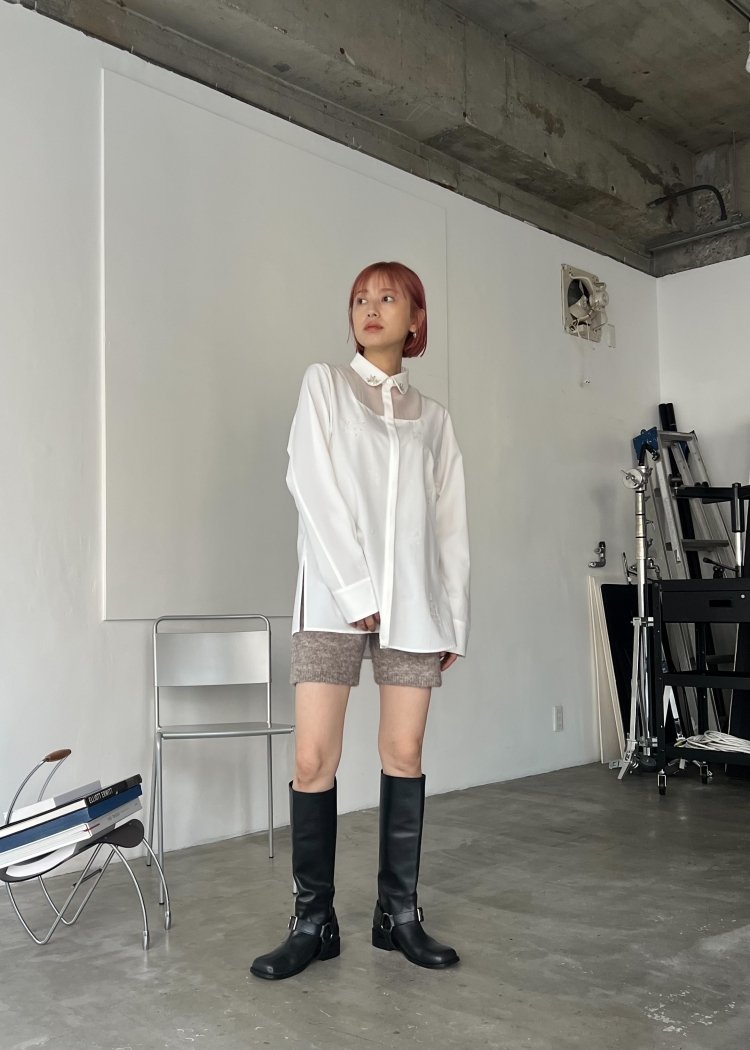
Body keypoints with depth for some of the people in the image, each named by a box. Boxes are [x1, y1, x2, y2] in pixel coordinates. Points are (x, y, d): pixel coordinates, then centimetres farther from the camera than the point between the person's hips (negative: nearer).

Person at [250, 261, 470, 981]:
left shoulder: (433, 416, 16)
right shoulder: (324, 384, 10)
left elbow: (450, 523, 14)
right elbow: (313, 488, -3)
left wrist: (454, 615, 7)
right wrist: (356, 590, -11)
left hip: (414, 603, 3)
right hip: (333, 597, -2)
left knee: (404, 753, 4)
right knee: (314, 759, -6)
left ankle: (397, 915, 16)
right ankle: (313, 923, 7)